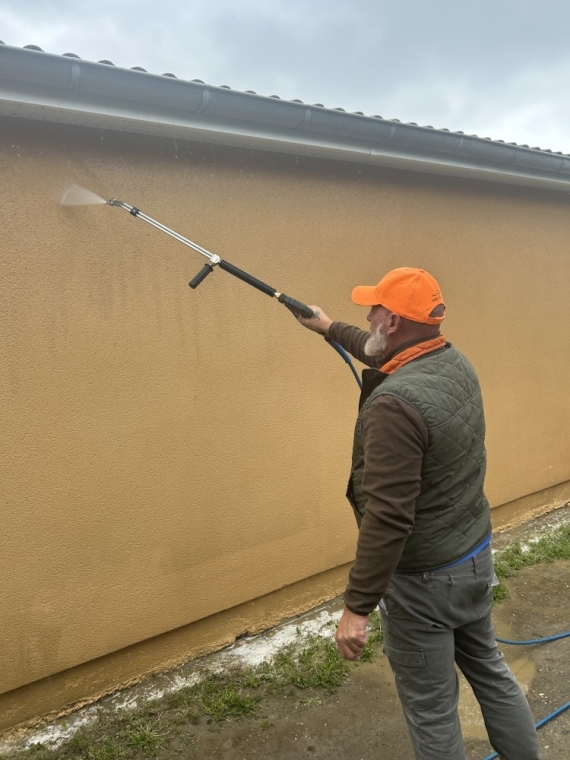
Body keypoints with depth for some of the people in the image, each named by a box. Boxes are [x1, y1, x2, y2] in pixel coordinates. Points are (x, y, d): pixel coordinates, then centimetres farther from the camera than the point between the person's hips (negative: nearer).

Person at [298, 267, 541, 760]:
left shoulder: (394, 403, -29)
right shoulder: (456, 364, -1)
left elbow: (387, 517, -30)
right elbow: (386, 355, 19)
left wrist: (357, 606, -22)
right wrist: (329, 328, 29)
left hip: (423, 578, -9)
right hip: (477, 554, 9)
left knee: (432, 709, 12)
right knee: (489, 669, 27)